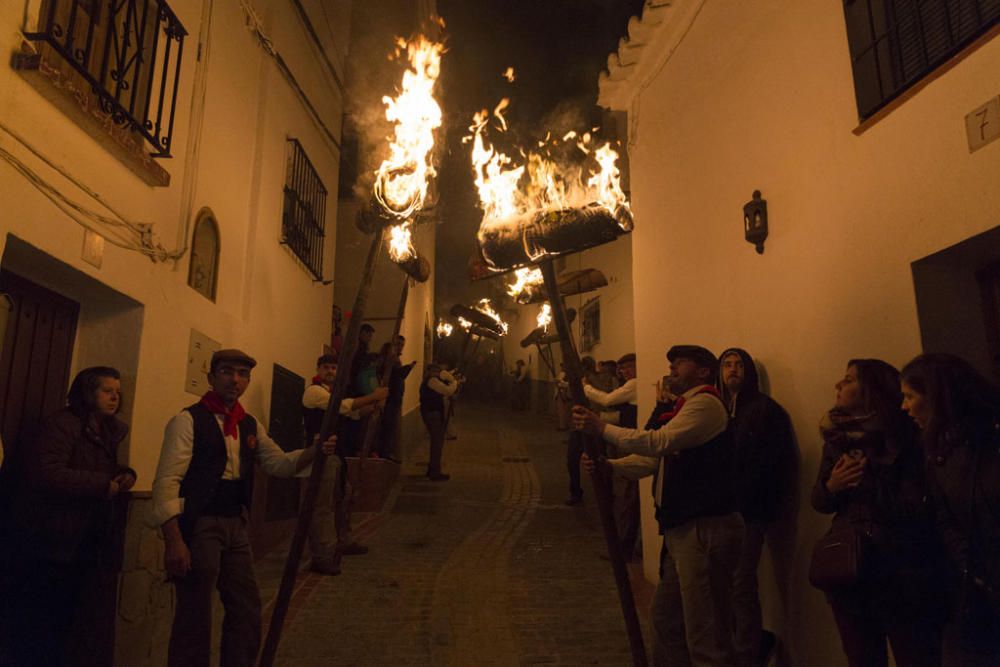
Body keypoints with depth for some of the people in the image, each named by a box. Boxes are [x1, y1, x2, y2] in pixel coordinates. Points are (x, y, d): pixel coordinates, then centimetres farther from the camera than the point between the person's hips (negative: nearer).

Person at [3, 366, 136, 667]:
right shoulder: (61, 425, -14)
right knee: (35, 628, 4)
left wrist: (124, 474, 2)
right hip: (51, 542, -8)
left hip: (87, 544, 8)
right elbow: (47, 475, -26)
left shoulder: (108, 432, 13)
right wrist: (104, 485, -20)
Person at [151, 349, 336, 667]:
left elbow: (280, 464, 10)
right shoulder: (188, 420, -9)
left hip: (235, 525, 7)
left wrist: (314, 452, -10)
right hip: (197, 525, -7)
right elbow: (167, 481, -15)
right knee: (195, 616, 3)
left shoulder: (250, 425, 12)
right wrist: (174, 541, -22)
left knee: (247, 609, 14)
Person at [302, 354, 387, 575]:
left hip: (336, 453, 10)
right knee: (323, 505, -7)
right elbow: (343, 406, -22)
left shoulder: (332, 392, 19)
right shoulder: (314, 391, -11)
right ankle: (321, 557, -2)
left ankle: (343, 542, 35)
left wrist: (374, 402, -1)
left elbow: (355, 413, 16)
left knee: (339, 499, 20)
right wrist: (372, 397, -16)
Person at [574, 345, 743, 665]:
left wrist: (602, 428, -17)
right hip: (683, 529, 10)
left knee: (705, 638, -4)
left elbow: (658, 443, -23)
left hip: (706, 529, -10)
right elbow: (653, 458, 19)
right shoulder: (685, 408, 22)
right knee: (665, 616, 19)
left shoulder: (705, 403, -11)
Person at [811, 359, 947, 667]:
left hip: (903, 571, -5)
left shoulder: (904, 436, -11)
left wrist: (866, 482, -19)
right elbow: (819, 502, 8)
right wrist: (831, 485, -12)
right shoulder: (837, 436, 5)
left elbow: (912, 509, -18)